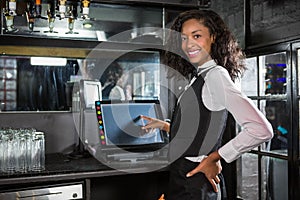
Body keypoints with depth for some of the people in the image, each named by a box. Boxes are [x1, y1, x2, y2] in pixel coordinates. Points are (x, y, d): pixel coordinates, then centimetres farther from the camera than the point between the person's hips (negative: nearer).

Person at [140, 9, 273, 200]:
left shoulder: (215, 75, -15)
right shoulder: (199, 78, 11)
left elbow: (262, 130, -25)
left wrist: (215, 158, -17)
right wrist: (164, 125, 16)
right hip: (183, 180, 8)